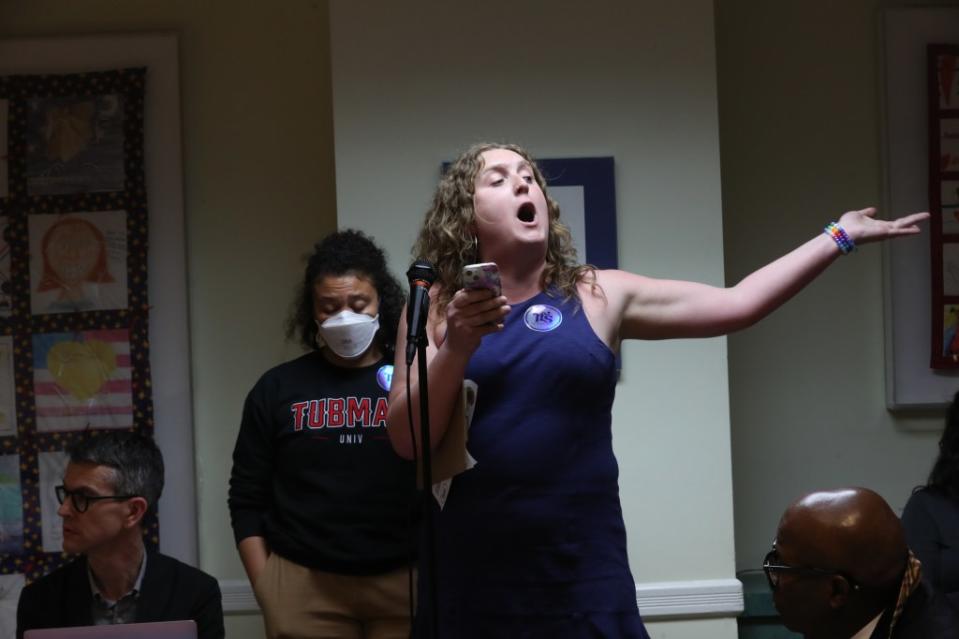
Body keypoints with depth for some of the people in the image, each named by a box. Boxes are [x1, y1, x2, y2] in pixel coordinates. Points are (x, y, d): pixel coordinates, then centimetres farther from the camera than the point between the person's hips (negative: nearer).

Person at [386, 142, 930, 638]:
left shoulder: (600, 297, 6)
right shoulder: (436, 309, 4)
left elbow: (737, 304, 5)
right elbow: (408, 441, -3)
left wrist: (839, 237, 7)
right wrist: (457, 347, -17)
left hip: (584, 576, 1)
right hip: (471, 578, -1)